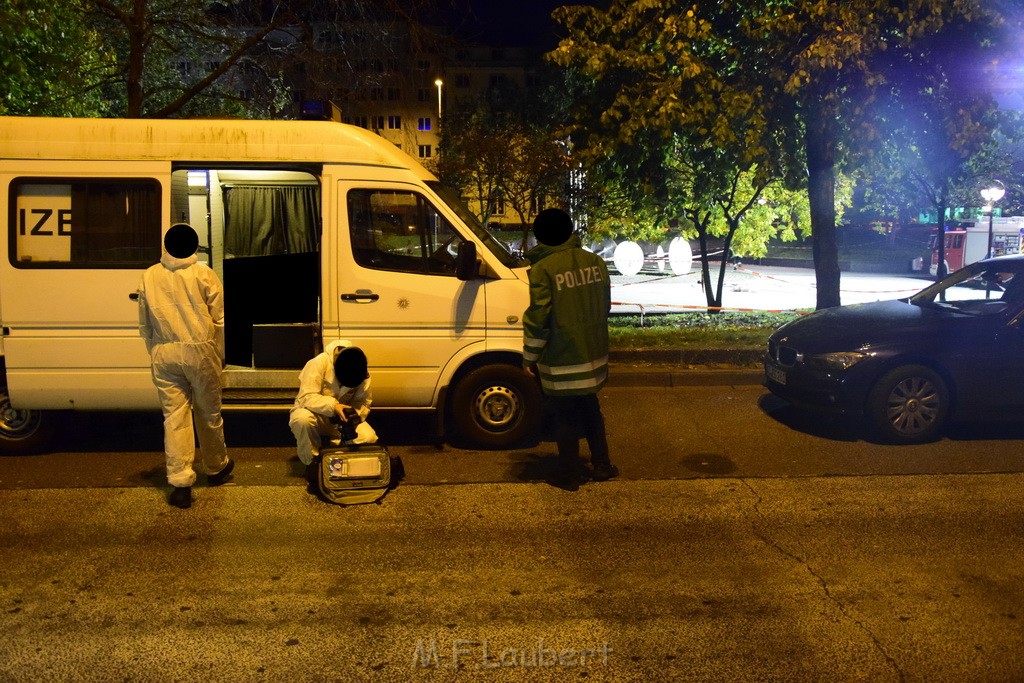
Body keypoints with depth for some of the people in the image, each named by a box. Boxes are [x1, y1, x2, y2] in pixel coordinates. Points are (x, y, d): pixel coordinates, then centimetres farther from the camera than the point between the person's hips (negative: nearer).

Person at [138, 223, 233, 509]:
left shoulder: (149, 276, 6)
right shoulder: (204, 274, -4)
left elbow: (144, 325, 12)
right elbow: (220, 319, -2)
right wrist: (220, 354, 10)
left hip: (164, 356, 2)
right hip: (200, 352, -2)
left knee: (174, 416, 3)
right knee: (209, 414, 13)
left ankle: (180, 483, 0)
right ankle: (216, 468, 32)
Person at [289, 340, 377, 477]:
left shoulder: (363, 373, -12)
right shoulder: (319, 362, -25)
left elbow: (364, 402, -8)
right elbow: (306, 397, -29)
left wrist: (355, 414, -31)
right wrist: (333, 406, -44)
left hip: (341, 419, 3)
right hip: (316, 413, -3)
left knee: (369, 437, -24)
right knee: (303, 419, -39)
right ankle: (312, 463, -14)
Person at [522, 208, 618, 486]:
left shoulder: (543, 268, -16)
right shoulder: (595, 261, 3)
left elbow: (538, 318, -16)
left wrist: (530, 357, -5)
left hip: (561, 361, -6)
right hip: (594, 356, 6)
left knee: (565, 418, 9)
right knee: (591, 411, 22)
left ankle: (572, 472, 19)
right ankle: (602, 465, 29)